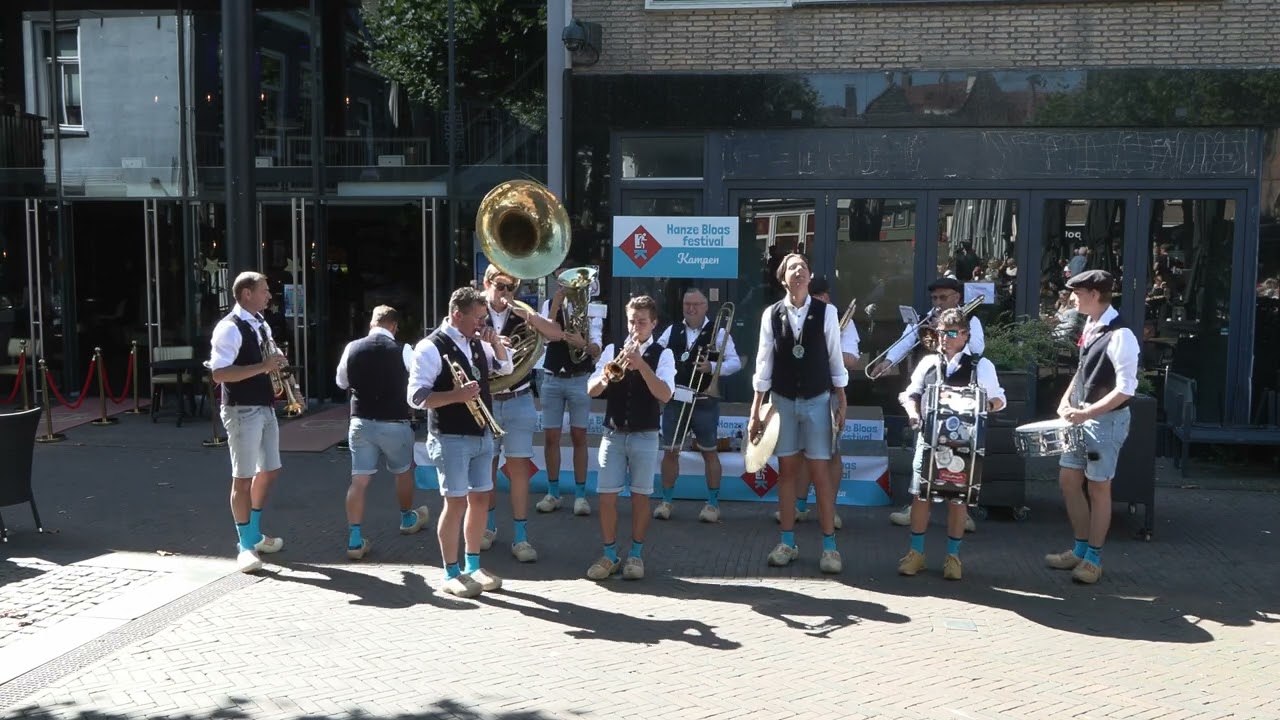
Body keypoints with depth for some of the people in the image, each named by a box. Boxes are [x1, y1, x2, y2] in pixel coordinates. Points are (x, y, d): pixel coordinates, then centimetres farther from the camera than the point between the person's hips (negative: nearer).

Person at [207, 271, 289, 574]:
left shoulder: (261, 324, 12)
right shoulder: (229, 328, -15)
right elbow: (219, 374, -24)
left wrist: (277, 365, 5)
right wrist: (262, 367, -27)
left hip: (265, 407, 9)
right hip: (243, 411, -9)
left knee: (269, 471, 17)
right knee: (243, 477, -1)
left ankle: (255, 534, 33)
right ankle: (246, 546, 9)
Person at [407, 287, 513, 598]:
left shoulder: (477, 343, 9)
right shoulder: (431, 347, -14)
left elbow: (505, 368, 20)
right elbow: (416, 397, -18)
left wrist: (496, 343, 2)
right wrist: (457, 395, -28)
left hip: (482, 435, 7)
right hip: (451, 439, -7)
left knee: (480, 499, 12)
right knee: (456, 502, -2)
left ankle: (473, 566, 25)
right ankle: (451, 574, 11)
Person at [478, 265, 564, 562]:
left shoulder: (521, 315, 4)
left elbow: (556, 335, -6)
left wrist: (529, 316, -19)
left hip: (519, 402, 0)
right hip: (485, 402, 0)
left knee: (519, 468, -2)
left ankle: (520, 537, 3)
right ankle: (488, 526, 28)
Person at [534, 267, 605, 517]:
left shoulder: (591, 309, -2)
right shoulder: (549, 304, 4)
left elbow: (596, 350, -9)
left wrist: (583, 343, -31)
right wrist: (557, 303, -15)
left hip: (580, 380, -2)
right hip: (552, 379, 2)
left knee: (579, 437, 3)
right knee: (550, 437, 5)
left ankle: (580, 494, 11)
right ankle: (553, 492, 16)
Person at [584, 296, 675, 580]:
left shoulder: (663, 355, -3)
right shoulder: (612, 350, 4)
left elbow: (664, 395, -17)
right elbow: (591, 390, -3)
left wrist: (641, 364, -26)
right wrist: (605, 377, -25)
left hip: (645, 436, -2)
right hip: (613, 434, 2)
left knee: (640, 496, 5)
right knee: (607, 496, 1)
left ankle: (636, 554, 17)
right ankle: (609, 555, 14)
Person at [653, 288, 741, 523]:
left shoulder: (718, 332, -2)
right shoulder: (672, 331, 8)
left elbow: (735, 362, -6)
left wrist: (712, 367, -22)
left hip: (704, 402, -3)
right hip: (674, 399, 3)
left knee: (710, 452, 7)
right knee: (670, 451, 7)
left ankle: (713, 504, 17)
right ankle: (666, 501, 18)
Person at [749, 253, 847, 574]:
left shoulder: (826, 312, -6)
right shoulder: (771, 314, -3)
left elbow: (835, 358, 0)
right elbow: (764, 363, 1)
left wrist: (842, 402, 1)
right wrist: (755, 410, 0)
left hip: (817, 401, -1)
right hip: (782, 401, 2)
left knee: (820, 473, 0)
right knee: (787, 470, 8)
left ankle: (829, 546, 9)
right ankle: (787, 542, 18)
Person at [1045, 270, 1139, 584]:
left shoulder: (1119, 336, -20)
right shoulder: (1090, 326, 6)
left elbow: (1126, 389, -22)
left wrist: (1087, 413, -23)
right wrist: (1067, 400, 6)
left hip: (1106, 420, -8)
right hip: (1081, 417, 9)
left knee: (1098, 487, 3)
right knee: (1068, 480, 13)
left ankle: (1093, 558, 17)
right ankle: (1080, 548, 28)